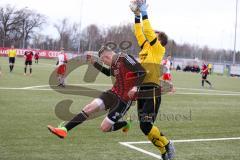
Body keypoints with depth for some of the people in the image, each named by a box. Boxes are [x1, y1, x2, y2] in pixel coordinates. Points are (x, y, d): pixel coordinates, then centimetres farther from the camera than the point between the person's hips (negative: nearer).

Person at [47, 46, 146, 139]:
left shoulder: (124, 58, -18)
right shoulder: (114, 64, 8)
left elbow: (142, 72, -22)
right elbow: (108, 72, 32)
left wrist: (135, 87, -35)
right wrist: (94, 63, 25)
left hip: (124, 99, -8)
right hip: (114, 93, 8)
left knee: (105, 128, -6)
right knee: (90, 108, -7)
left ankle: (124, 124, 22)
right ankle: (64, 129, -4)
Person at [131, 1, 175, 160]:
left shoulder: (158, 49, -2)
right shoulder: (146, 48, 17)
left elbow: (149, 32, -11)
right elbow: (139, 33, 18)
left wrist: (144, 14, -7)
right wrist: (137, 16, 12)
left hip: (152, 92, -8)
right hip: (142, 91, 8)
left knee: (146, 126, -14)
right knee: (146, 127, 6)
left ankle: (167, 145, 5)